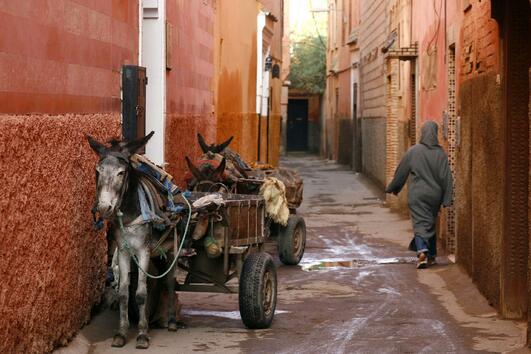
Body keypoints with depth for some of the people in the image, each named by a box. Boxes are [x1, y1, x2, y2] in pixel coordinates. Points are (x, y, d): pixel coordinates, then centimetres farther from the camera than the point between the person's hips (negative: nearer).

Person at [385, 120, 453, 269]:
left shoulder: (413, 151, -6)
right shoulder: (440, 153, -3)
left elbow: (401, 172, 3)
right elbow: (446, 177, -5)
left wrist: (393, 188, 17)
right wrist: (447, 199, -2)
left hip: (417, 195, -2)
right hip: (434, 195, 2)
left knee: (420, 224, -5)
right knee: (431, 223, 18)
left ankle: (422, 251, -28)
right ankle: (431, 255, 26)